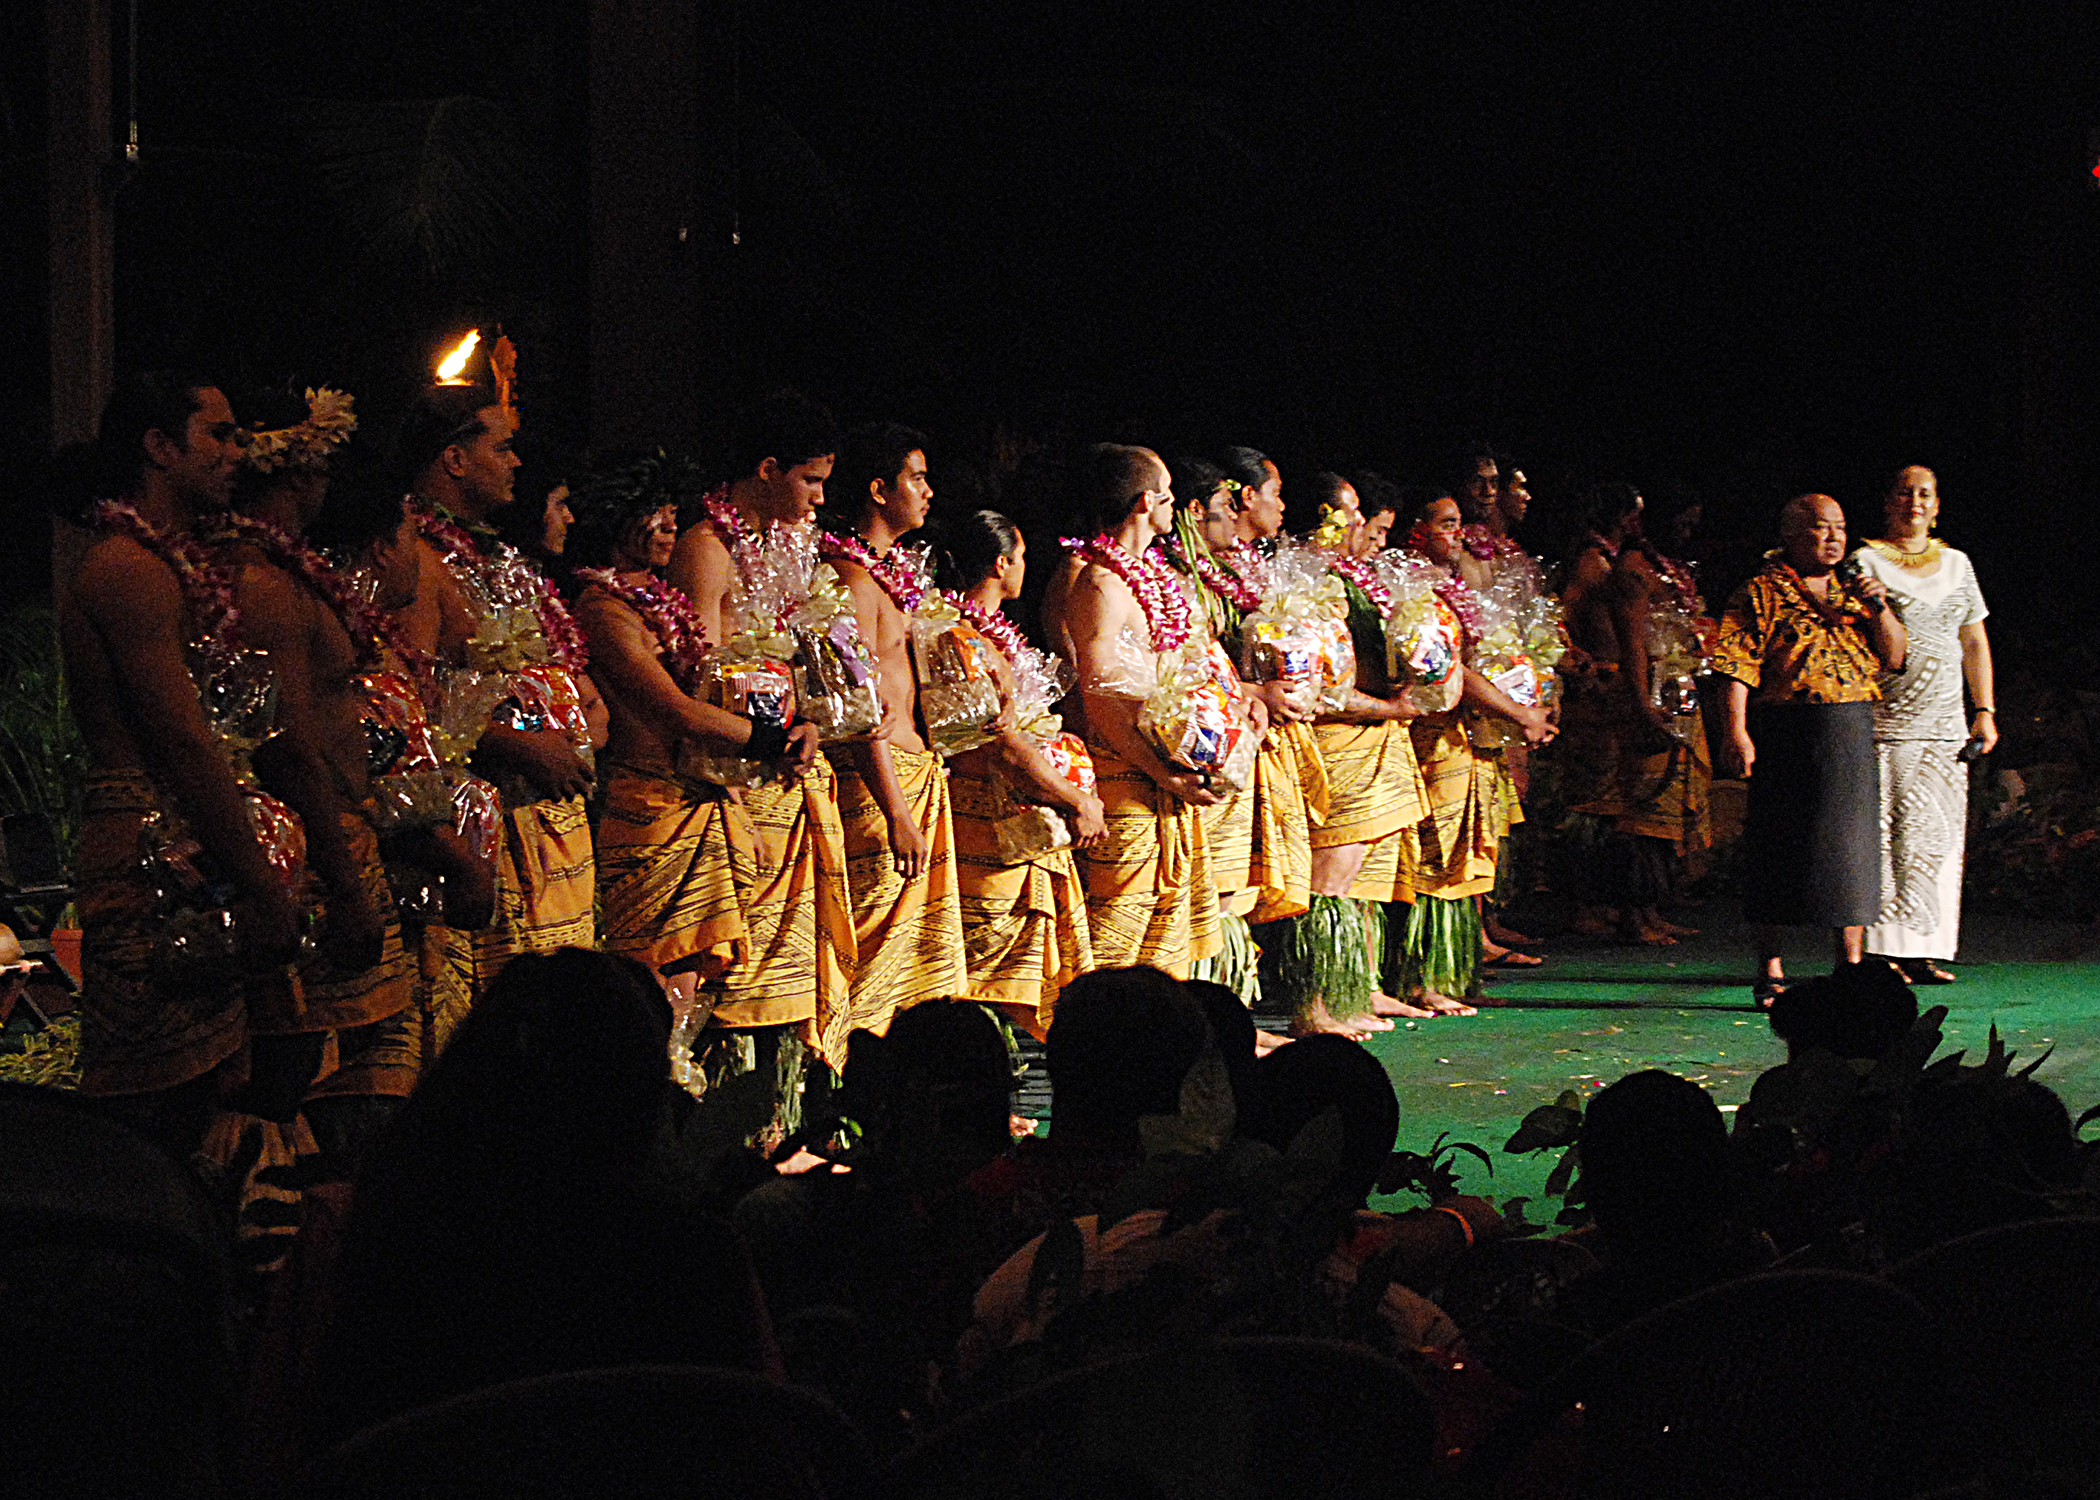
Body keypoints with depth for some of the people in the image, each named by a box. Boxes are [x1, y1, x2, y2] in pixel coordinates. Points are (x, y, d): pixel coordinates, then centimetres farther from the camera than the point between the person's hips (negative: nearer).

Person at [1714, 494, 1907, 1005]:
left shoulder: (1853, 592, 18)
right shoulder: (1762, 594, 1)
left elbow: (1895, 658, 15)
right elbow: (1738, 666, -7)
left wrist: (1879, 609, -1)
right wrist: (1737, 730, -17)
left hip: (1851, 733, 5)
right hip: (1786, 729, -5)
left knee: (1850, 845, 4)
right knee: (1777, 848, -2)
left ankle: (1851, 966, 12)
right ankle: (1770, 970, 5)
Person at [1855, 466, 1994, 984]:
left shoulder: (1956, 563, 16)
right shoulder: (1866, 562, 1)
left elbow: (1975, 642, 19)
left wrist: (1985, 710, 13)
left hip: (1945, 722, 5)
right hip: (1885, 721, -5)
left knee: (1939, 834, 1)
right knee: (1888, 833, -9)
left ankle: (1923, 952, 6)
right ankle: (1883, 949, -5)